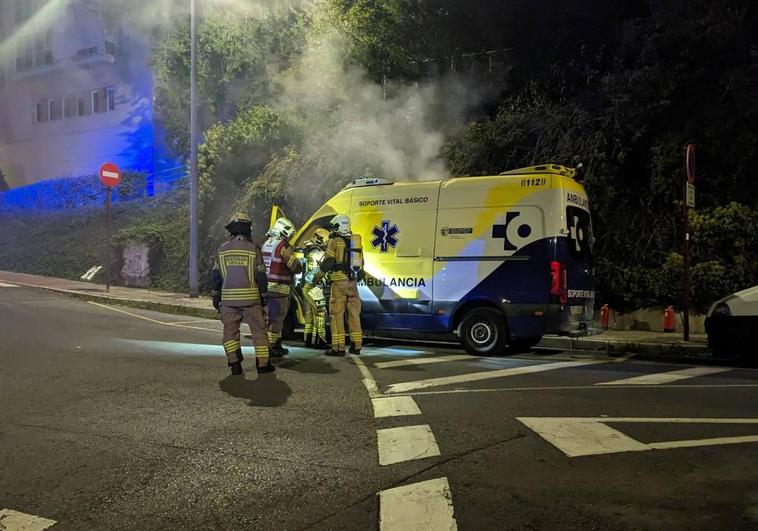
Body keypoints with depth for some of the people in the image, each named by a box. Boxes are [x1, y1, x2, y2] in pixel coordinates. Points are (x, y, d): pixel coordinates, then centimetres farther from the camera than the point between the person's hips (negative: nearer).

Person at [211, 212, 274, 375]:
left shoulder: (222, 250, 4)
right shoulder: (253, 249, -5)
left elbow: (216, 275, 7)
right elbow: (261, 275, -4)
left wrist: (216, 295, 15)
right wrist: (263, 295, 7)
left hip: (228, 297, 2)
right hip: (250, 297, -2)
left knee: (230, 330, 10)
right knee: (258, 330, 7)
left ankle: (234, 364, 5)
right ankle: (263, 363, 10)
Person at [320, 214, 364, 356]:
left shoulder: (334, 241, -6)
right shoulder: (356, 241, 12)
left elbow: (327, 263, -11)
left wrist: (322, 266, 9)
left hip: (339, 282, -5)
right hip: (353, 282, 6)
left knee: (337, 315, -2)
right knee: (354, 314, 10)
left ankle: (338, 347, -3)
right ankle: (356, 346, 13)